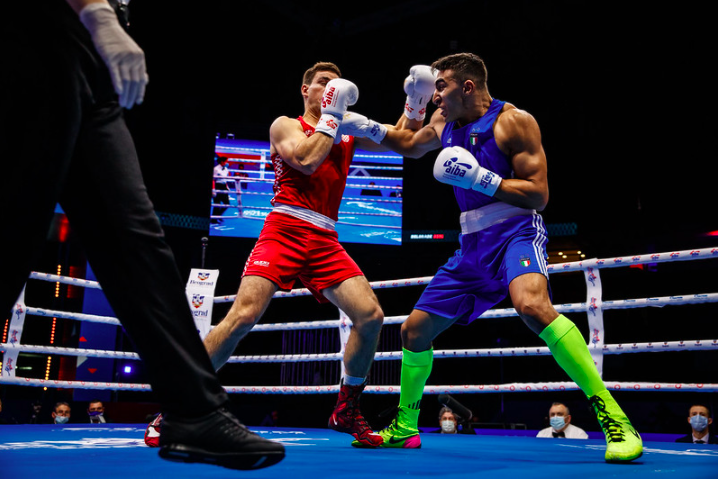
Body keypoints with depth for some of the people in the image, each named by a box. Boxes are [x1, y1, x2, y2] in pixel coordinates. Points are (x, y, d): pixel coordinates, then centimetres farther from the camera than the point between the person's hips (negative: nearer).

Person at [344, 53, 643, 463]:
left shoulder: (514, 121, -8)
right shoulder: (445, 123, 12)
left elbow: (539, 195, -13)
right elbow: (408, 145, 33)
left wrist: (479, 178, -21)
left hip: (516, 232, -7)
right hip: (473, 243, 7)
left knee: (531, 305, -39)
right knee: (414, 330, 8)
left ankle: (613, 418, -30)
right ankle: (404, 428, 29)